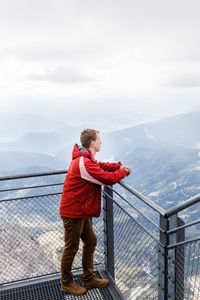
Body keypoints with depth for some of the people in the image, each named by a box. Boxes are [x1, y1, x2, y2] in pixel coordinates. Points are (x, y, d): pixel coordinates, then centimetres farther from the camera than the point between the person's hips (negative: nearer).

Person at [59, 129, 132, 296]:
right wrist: (123, 171, -7)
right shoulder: (84, 163, -27)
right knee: (71, 248, 7)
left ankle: (89, 278, 34)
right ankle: (66, 283, 28)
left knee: (90, 241, 18)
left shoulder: (86, 159, 7)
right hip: (73, 212, -10)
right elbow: (108, 179, -25)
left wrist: (119, 166, 3)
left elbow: (100, 166, 20)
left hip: (81, 211, 10)